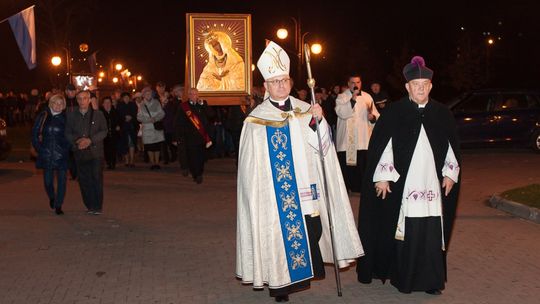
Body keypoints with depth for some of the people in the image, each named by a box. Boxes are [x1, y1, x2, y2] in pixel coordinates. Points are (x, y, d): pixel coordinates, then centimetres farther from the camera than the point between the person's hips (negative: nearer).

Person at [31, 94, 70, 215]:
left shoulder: (65, 118, 1)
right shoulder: (42, 116, 3)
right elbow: (35, 133, 8)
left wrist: (67, 148, -3)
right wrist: (39, 148, 1)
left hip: (61, 155, -1)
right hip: (46, 154, 1)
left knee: (61, 180, -3)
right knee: (48, 180, 4)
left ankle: (58, 205, 7)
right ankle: (51, 197, 35)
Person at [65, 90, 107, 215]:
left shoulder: (98, 114, 4)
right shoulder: (71, 115, 9)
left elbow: (104, 131, 0)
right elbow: (68, 133, 9)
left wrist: (90, 140, -13)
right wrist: (77, 141, -11)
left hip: (96, 152, -2)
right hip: (80, 152, 2)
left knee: (97, 179, -5)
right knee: (84, 180, 3)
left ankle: (98, 206, 1)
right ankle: (90, 206, 14)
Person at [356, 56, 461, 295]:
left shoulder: (442, 114, 7)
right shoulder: (394, 113, -3)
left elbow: (452, 146, 14)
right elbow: (380, 145, -4)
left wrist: (450, 175, 10)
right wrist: (382, 177, -7)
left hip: (432, 184, 3)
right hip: (402, 184, -2)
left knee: (432, 230, 1)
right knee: (403, 230, 1)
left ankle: (431, 278, 13)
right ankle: (403, 276, 14)